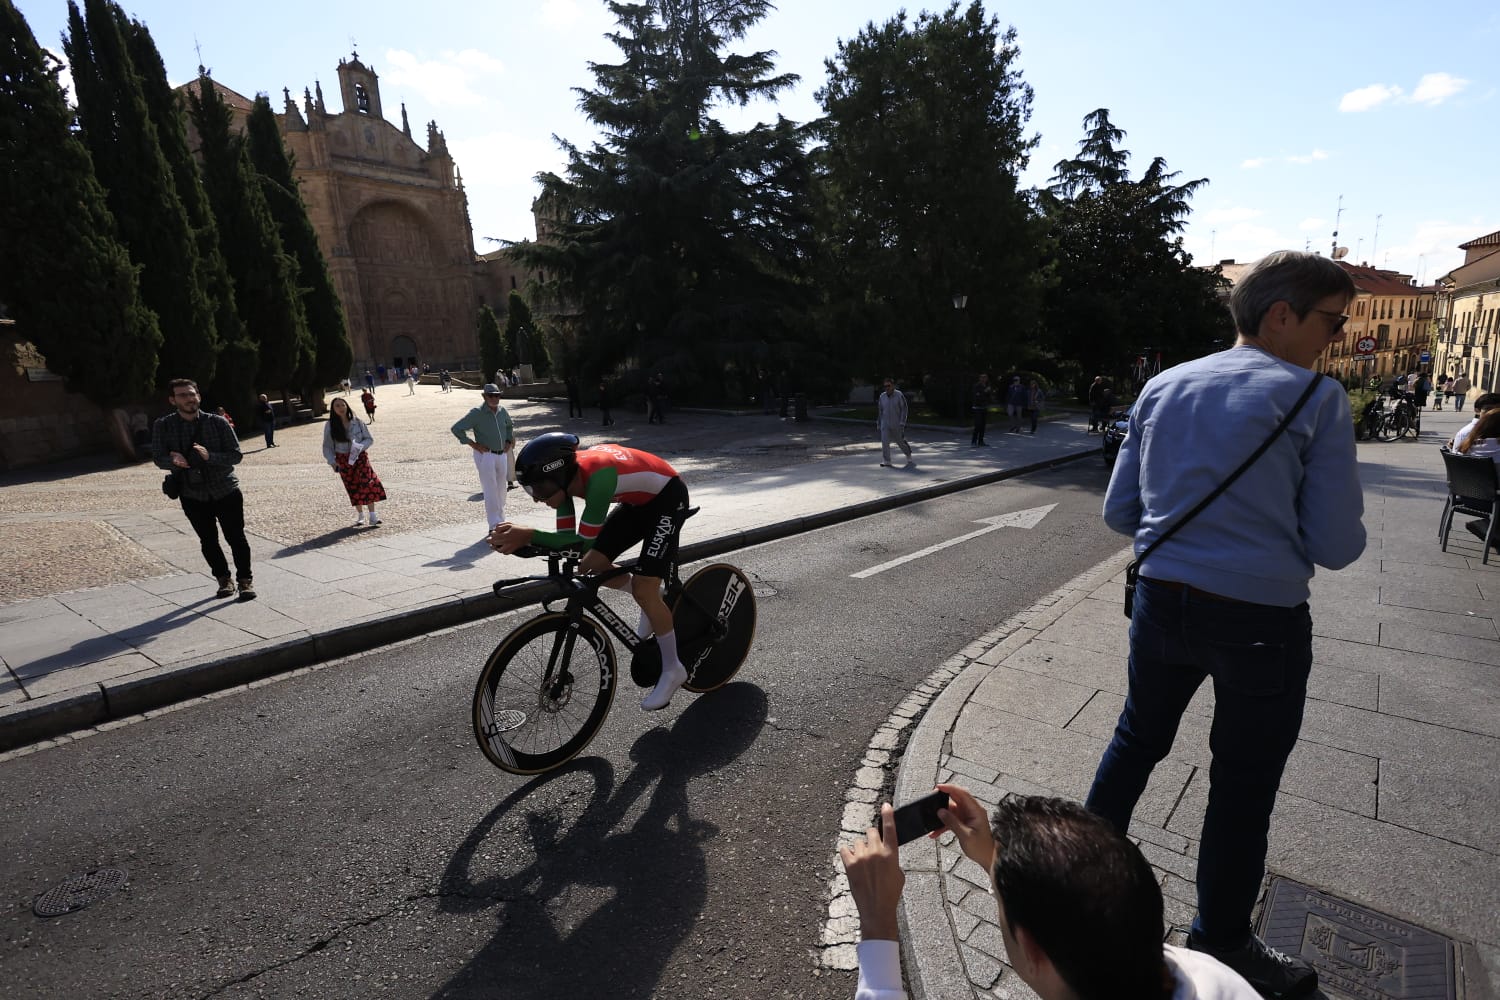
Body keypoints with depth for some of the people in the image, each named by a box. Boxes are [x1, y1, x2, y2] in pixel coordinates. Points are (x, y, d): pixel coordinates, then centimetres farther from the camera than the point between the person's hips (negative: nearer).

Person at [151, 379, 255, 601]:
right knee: (208, 541, 9)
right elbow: (158, 458, -1)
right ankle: (223, 579, 26)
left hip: (225, 490, -2)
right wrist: (173, 460, -24)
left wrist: (210, 456, -27)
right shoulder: (163, 426, -1)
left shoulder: (217, 422, -5)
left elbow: (236, 455, -8)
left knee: (236, 537, 0)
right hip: (192, 495, 2)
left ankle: (245, 580, 13)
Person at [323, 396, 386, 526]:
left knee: (368, 484, -16)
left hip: (360, 457, -1)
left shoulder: (357, 422, -2)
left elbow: (369, 439, 2)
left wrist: (360, 447, -17)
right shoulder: (330, 426, -1)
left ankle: (373, 516, -13)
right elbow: (327, 446, 2)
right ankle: (360, 515, 24)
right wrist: (332, 461, -10)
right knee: (353, 488, 7)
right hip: (343, 460, 1)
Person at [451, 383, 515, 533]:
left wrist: (508, 441, 12)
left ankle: (500, 522, 25)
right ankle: (494, 526, -8)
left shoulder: (502, 411, 7)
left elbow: (510, 426, 28)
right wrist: (473, 444, -13)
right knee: (490, 491, -9)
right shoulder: (477, 413, -11)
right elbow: (456, 428, -12)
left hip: (502, 455, 6)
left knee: (501, 490, 12)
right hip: (485, 455, -6)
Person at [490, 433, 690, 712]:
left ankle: (673, 670, 6)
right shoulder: (564, 476, -14)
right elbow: (566, 537, -12)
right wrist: (520, 539, -28)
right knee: (594, 566, -1)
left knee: (643, 588, -13)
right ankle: (654, 598, 25)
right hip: (638, 500, 8)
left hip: (667, 497, -8)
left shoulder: (598, 475, -38)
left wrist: (529, 535, -40)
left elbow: (585, 540, -33)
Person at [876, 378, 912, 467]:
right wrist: (878, 423, 12)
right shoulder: (882, 396, 2)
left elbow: (904, 409, -8)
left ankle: (908, 454, 38)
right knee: (884, 442, -11)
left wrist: (902, 423, -15)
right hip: (885, 424, 2)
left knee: (900, 441, 11)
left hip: (897, 424, -2)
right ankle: (886, 462, -7)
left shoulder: (899, 395, -9)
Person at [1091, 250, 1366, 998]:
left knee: (1138, 739, 24)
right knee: (1243, 785, 14)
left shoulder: (1162, 388, 4)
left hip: (1162, 600, 4)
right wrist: (1275, 530, 12)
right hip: (1261, 620, -4)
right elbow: (1336, 546, -8)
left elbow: (1119, 512, 5)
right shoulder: (1315, 397, -9)